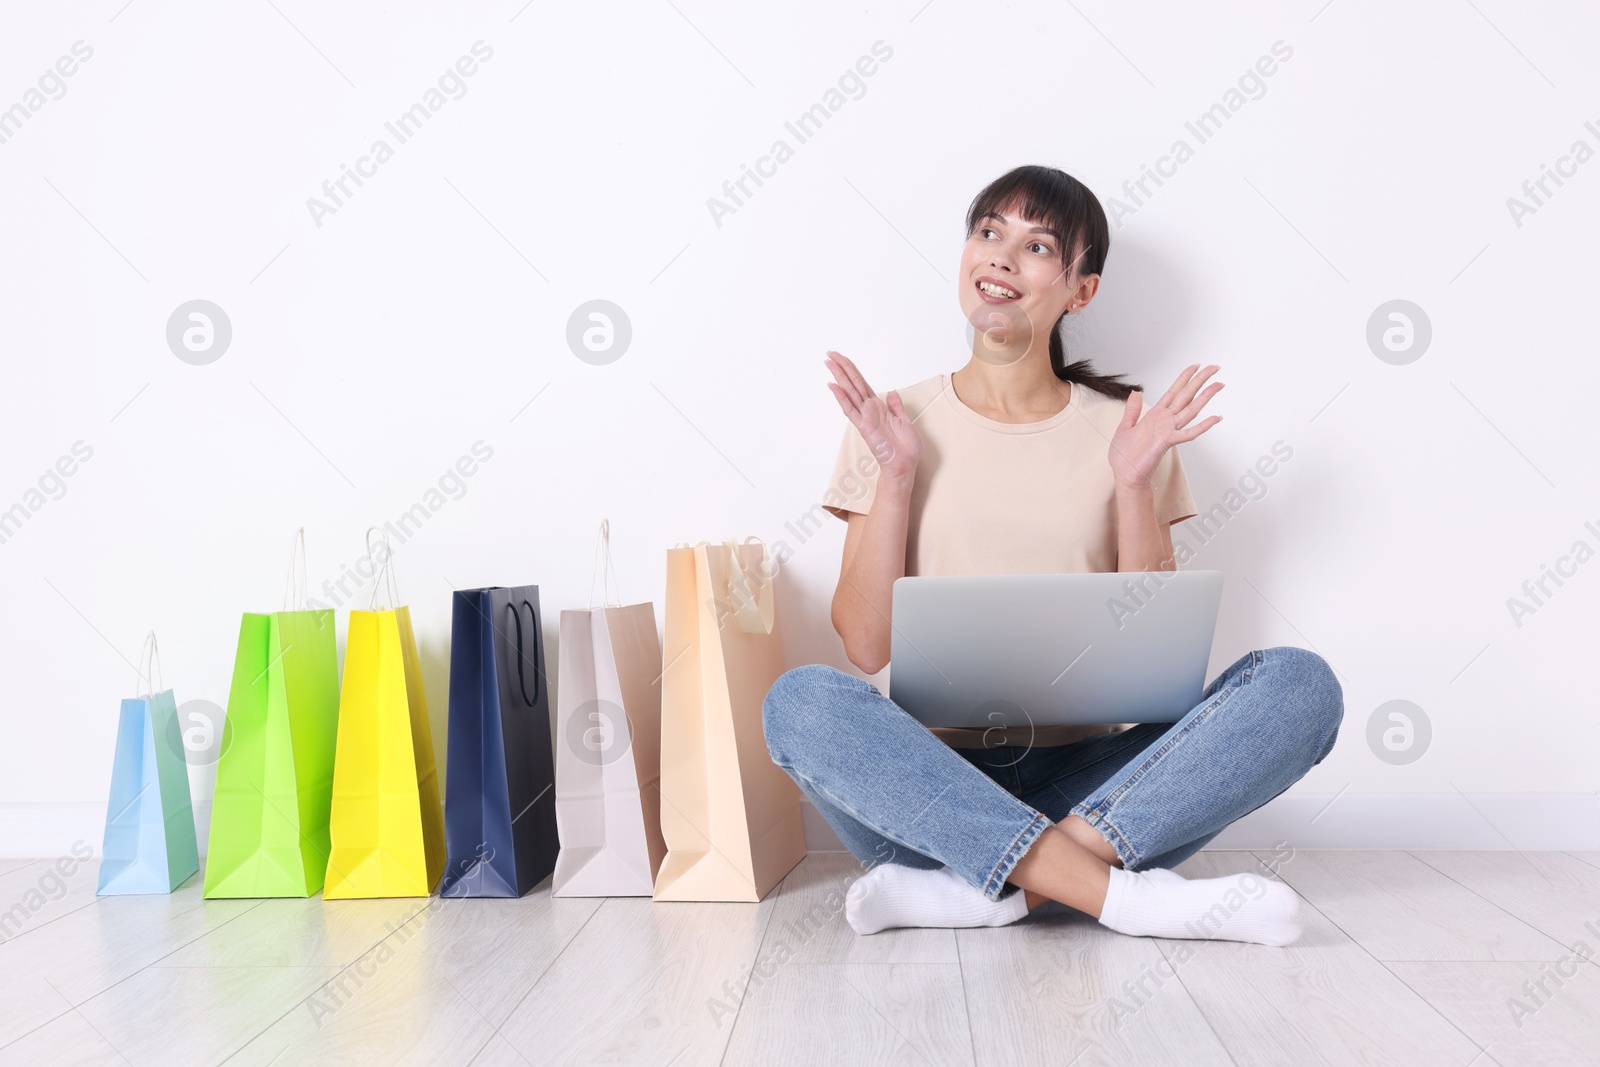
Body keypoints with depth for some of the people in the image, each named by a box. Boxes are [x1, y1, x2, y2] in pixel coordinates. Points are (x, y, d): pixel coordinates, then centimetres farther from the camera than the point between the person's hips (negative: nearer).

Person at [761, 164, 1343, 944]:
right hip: (931, 778, -1)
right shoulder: (897, 427, 7)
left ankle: (963, 885, -28)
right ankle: (1123, 893, -30)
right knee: (801, 701, -31)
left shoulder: (1123, 432, 10)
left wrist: (1132, 485, -5)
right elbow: (866, 647, -1)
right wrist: (894, 477, -7)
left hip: (1087, 777, 2)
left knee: (1301, 683, -22)